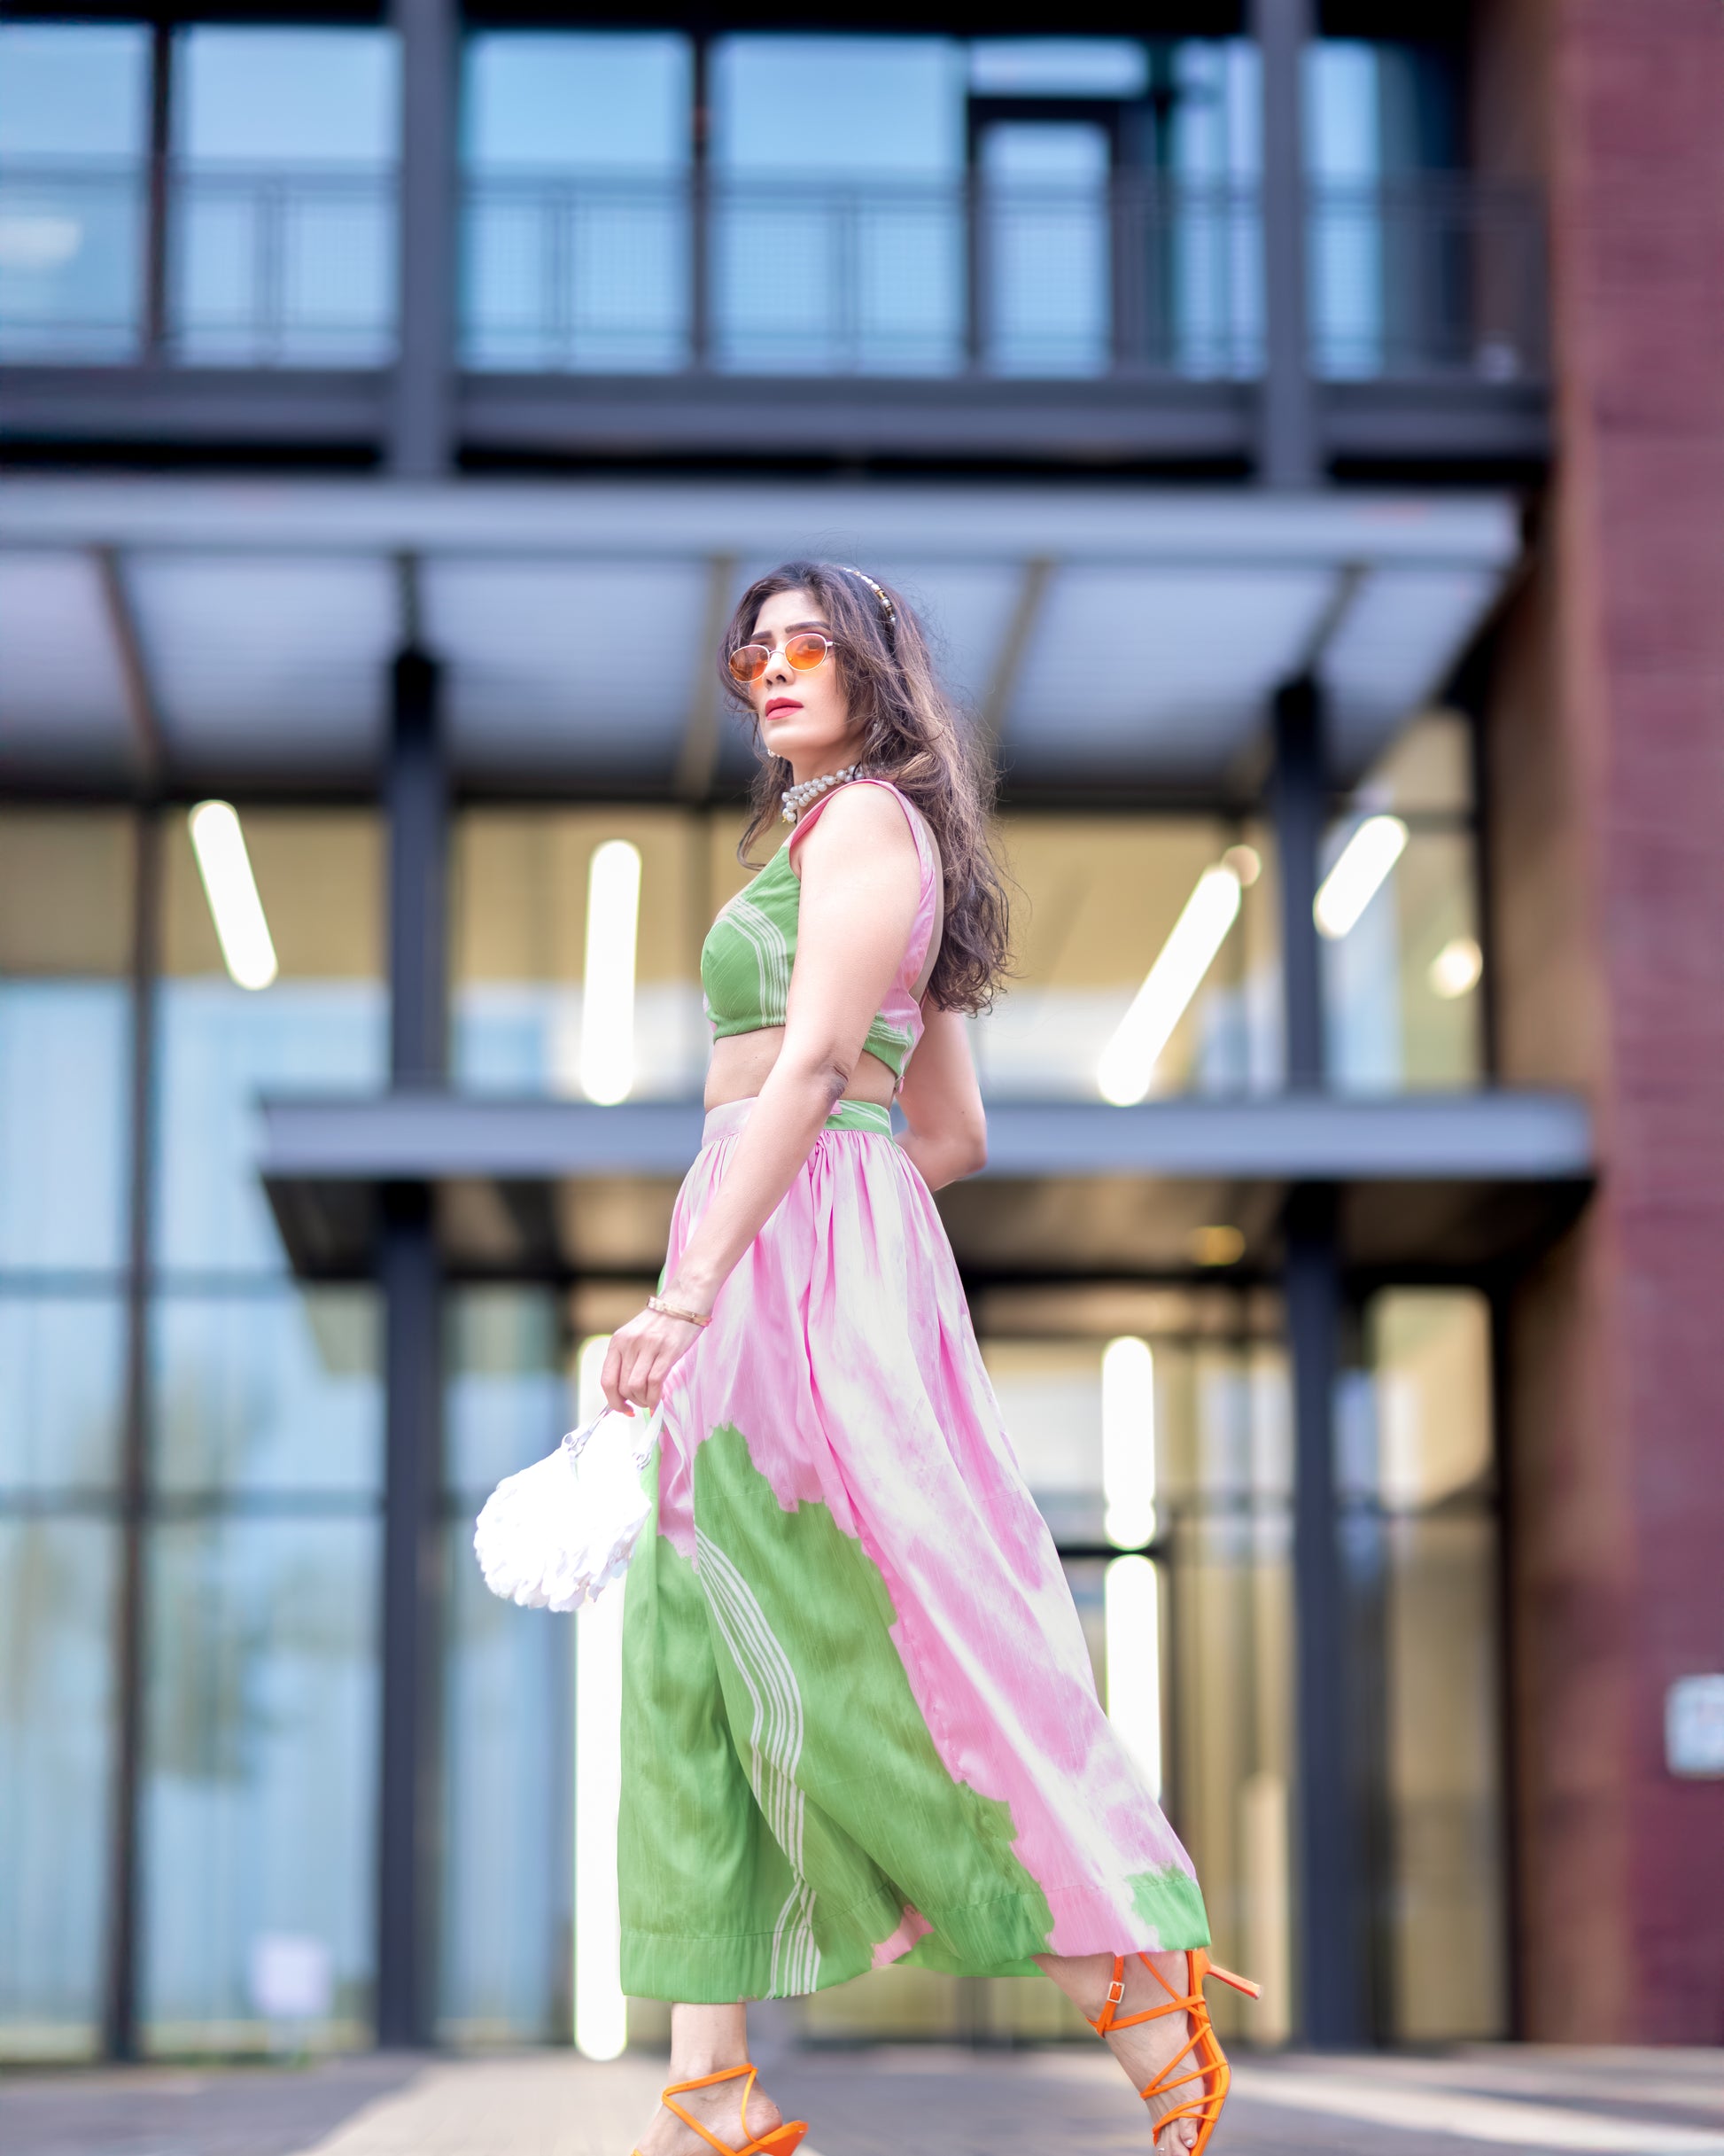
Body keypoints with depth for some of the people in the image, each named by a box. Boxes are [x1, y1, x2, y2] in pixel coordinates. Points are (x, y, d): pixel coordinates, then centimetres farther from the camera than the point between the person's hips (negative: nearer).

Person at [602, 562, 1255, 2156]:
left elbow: (811, 1069, -17)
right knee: (695, 1663, 3)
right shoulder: (878, 844, 23)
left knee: (863, 1649, -10)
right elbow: (954, 1135, 22)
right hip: (789, 1260, 10)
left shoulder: (864, 817, -4)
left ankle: (1134, 1990, -3)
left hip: (796, 1243, -10)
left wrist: (692, 1286, -24)